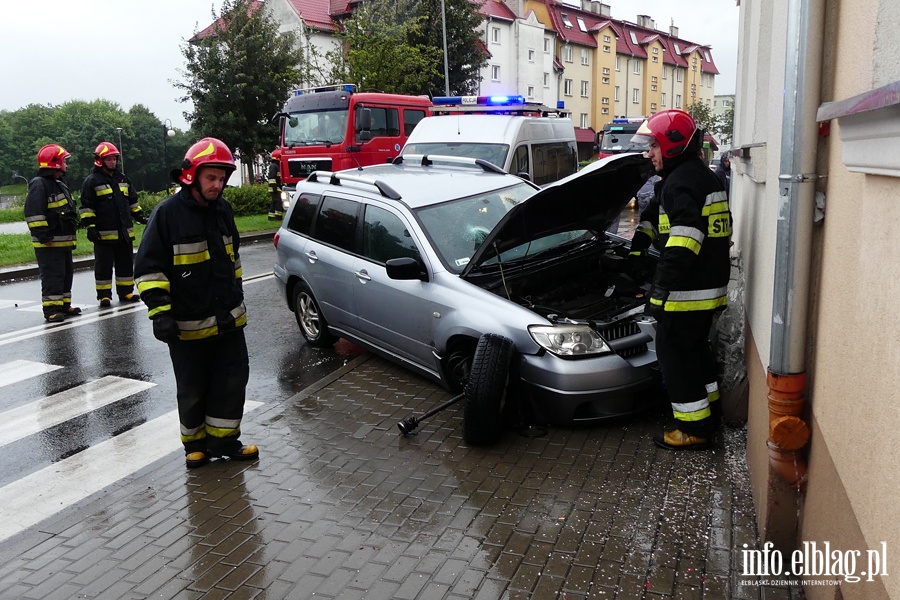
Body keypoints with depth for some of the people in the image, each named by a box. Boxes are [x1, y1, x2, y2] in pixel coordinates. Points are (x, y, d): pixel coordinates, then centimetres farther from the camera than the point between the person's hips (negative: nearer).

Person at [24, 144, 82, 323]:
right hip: (48, 243, -10)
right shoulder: (39, 184, -13)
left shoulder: (60, 185, 18)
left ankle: (64, 305, 24)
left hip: (64, 241, 10)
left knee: (66, 273, 15)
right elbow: (33, 213, -21)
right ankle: (51, 309, -4)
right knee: (52, 276, -8)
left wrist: (71, 235, 23)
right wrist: (44, 236, -23)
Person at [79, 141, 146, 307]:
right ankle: (104, 295, 7)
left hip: (125, 232, 6)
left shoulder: (123, 179, 15)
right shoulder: (92, 181, -4)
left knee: (126, 263, 11)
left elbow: (132, 200, 23)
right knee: (104, 266, 0)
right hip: (104, 233, -6)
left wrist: (139, 216, 16)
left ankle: (126, 292, 21)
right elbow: (86, 206, -7)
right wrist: (90, 226, -14)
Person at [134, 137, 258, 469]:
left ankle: (223, 439, 23)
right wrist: (160, 312, -19)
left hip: (228, 318, 5)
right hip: (187, 324, -5)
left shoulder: (223, 209, 6)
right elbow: (148, 268, -12)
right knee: (193, 389, 10)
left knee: (233, 379, 9)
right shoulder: (167, 213, -12)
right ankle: (195, 443, 30)